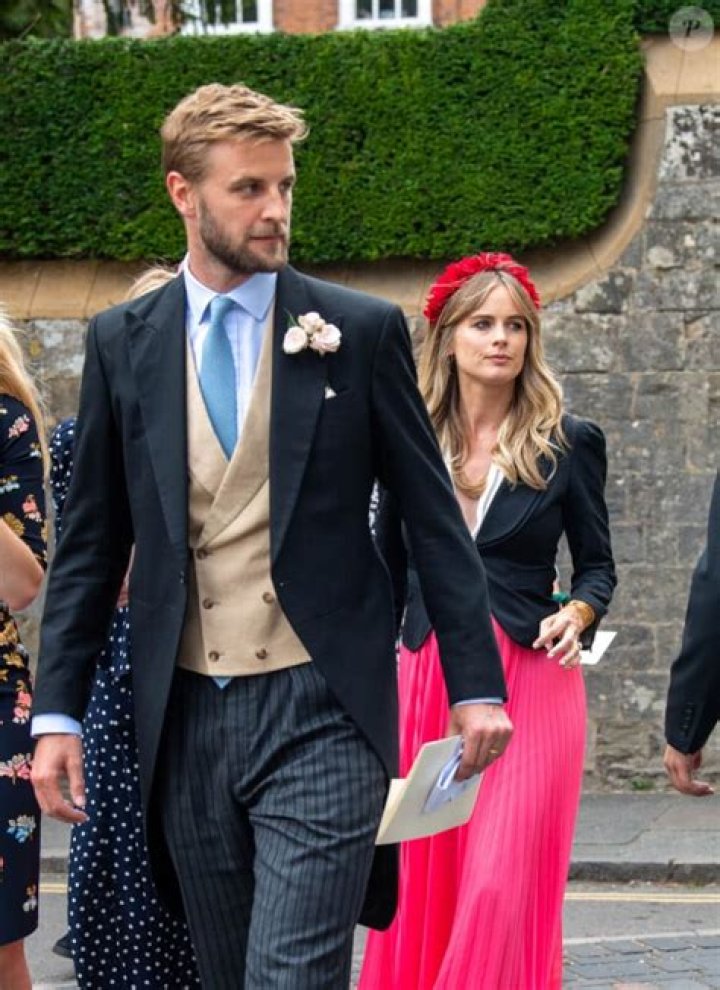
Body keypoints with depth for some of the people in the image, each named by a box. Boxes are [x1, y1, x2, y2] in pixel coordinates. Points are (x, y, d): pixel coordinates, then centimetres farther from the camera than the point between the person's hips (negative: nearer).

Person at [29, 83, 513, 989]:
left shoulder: (361, 331, 0)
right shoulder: (122, 343, 6)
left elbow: (433, 518, 2)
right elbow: (90, 543, 8)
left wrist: (476, 682, -1)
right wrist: (57, 711, 4)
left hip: (322, 711, -3)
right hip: (185, 719, 3)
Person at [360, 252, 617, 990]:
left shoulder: (567, 444, 1)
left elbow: (596, 563, 8)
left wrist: (578, 614, -13)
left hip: (529, 684, -2)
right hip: (427, 680, 2)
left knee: (504, 887, -8)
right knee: (422, 883, 6)